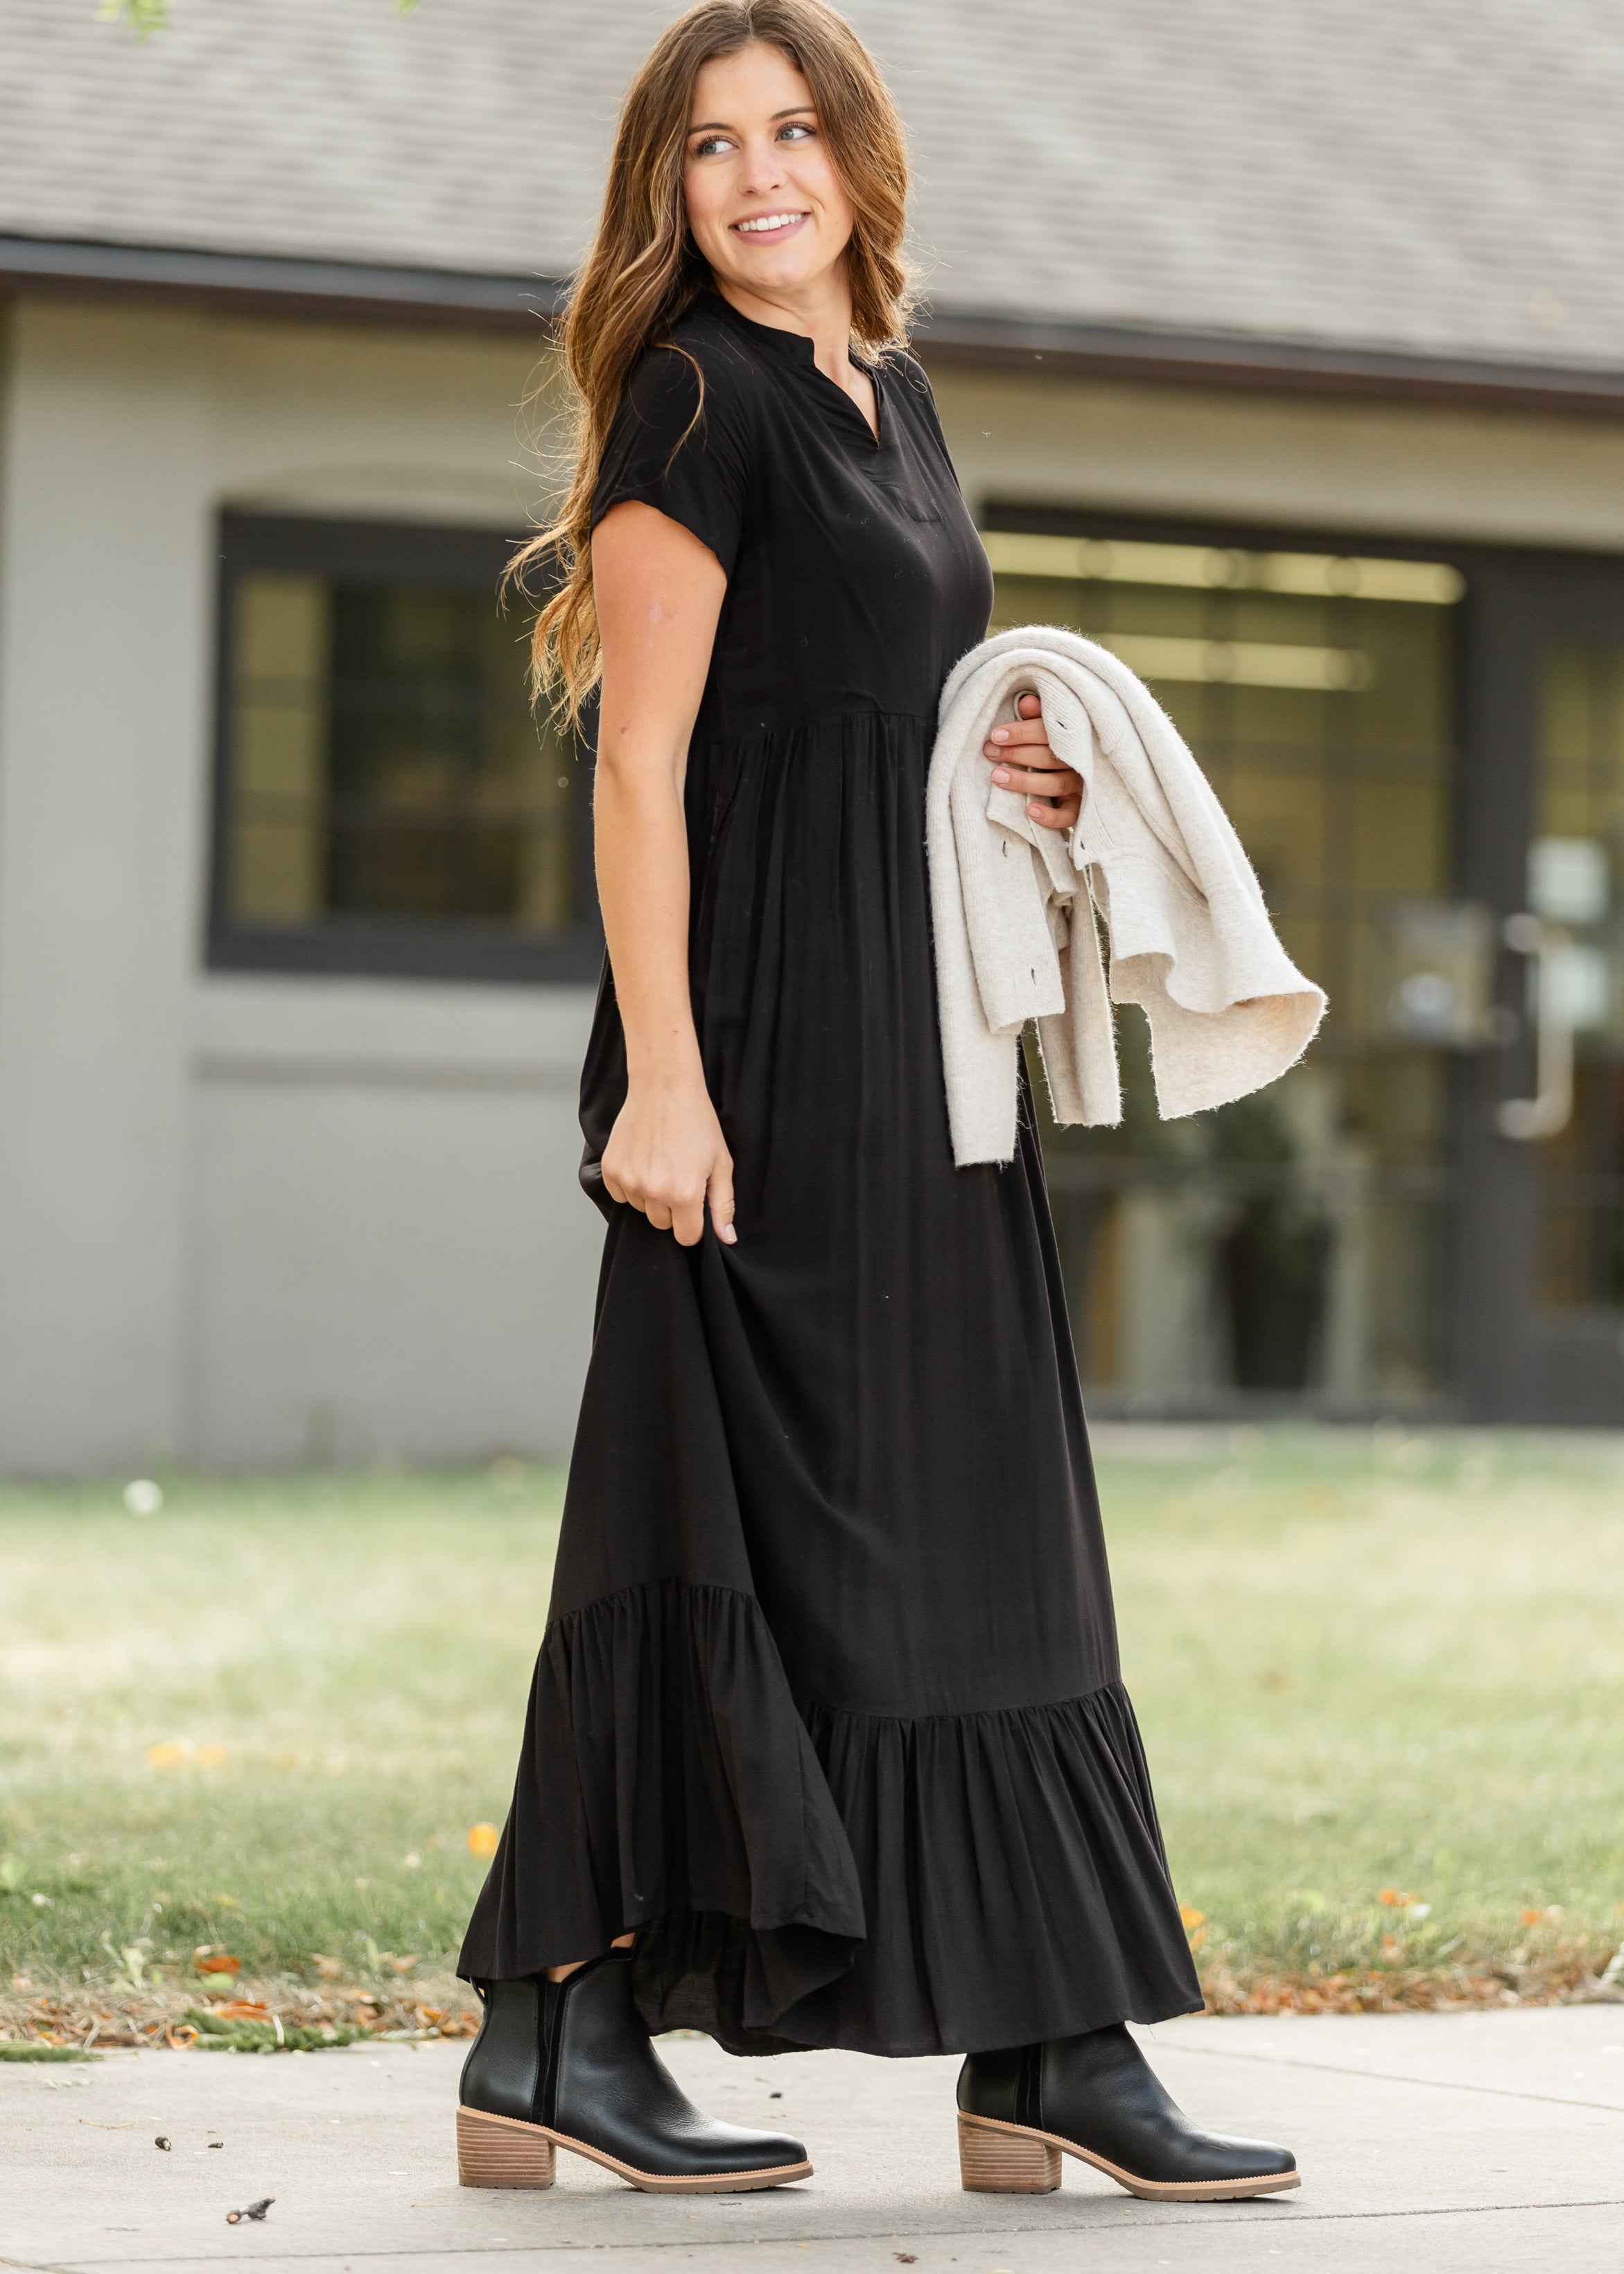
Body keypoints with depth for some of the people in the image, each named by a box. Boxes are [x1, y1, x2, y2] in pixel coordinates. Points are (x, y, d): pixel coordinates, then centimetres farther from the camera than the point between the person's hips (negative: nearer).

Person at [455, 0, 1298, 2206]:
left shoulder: (890, 391, 16)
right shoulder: (699, 399, -8)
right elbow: (643, 765, -14)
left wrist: (1016, 779, 5)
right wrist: (661, 1079, -20)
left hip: (914, 1029, 9)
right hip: (768, 1022, -9)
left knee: (972, 1523, 7)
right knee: (757, 1516, -7)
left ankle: (1045, 2052, 11)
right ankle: (552, 2030, 0)